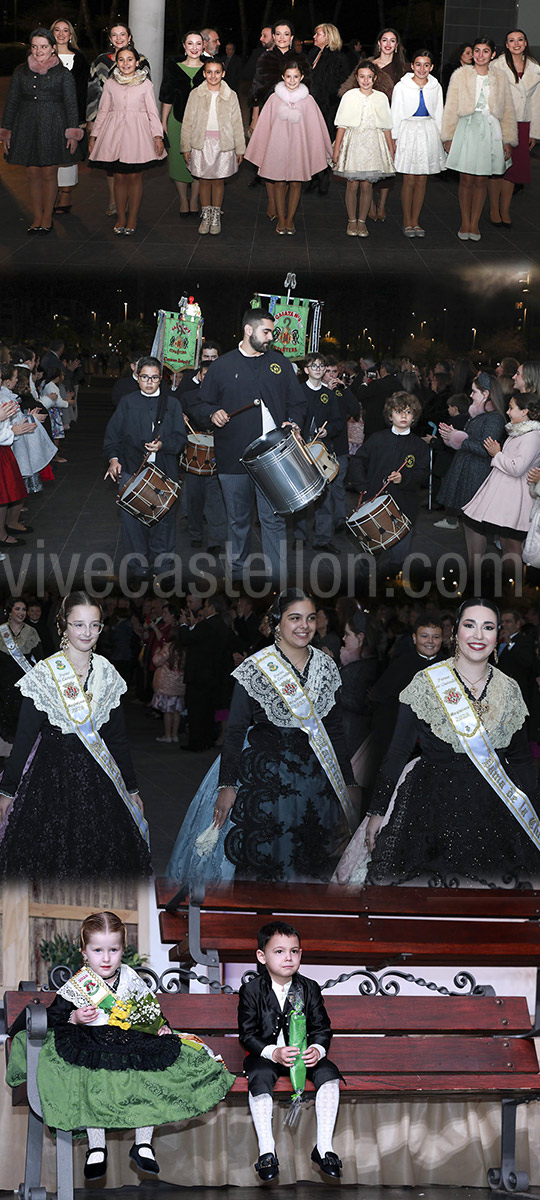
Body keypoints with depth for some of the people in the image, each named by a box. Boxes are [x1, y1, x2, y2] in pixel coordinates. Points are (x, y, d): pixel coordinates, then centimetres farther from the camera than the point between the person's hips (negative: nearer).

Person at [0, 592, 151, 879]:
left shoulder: (107, 673, 3)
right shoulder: (44, 673, -9)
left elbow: (117, 737, 9)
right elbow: (24, 736, -5)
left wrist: (132, 788, 11)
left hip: (99, 776, 4)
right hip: (52, 777, -3)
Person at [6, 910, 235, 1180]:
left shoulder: (131, 979, 13)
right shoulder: (77, 986, 4)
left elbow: (150, 1012, 26)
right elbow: (53, 1019, 5)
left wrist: (161, 1027, 10)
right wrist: (74, 1018, -11)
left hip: (133, 1042, 3)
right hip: (91, 1044, -3)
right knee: (93, 1079, -36)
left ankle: (143, 1143, -12)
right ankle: (96, 1147, -24)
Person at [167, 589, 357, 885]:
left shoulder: (326, 667, 4)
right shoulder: (255, 669, -9)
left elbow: (335, 728, 11)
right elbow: (235, 730, -8)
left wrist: (347, 781, 11)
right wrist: (227, 784, -13)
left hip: (316, 778, 4)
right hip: (263, 775, -4)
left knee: (313, 861, 9)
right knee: (259, 859, -1)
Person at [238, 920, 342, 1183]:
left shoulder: (309, 988, 1)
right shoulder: (251, 990, -6)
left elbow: (322, 1028, 3)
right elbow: (247, 1034, -8)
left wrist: (318, 1049, -20)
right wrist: (273, 1052, -26)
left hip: (302, 1053, 2)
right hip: (264, 1053, -2)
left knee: (329, 1073, -23)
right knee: (259, 1079, -33)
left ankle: (324, 1148, -20)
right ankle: (266, 1151, -29)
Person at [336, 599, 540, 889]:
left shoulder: (510, 690, 6)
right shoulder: (426, 683, -4)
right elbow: (398, 751, -1)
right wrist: (377, 811, -2)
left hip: (495, 815, 3)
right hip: (431, 808, -3)